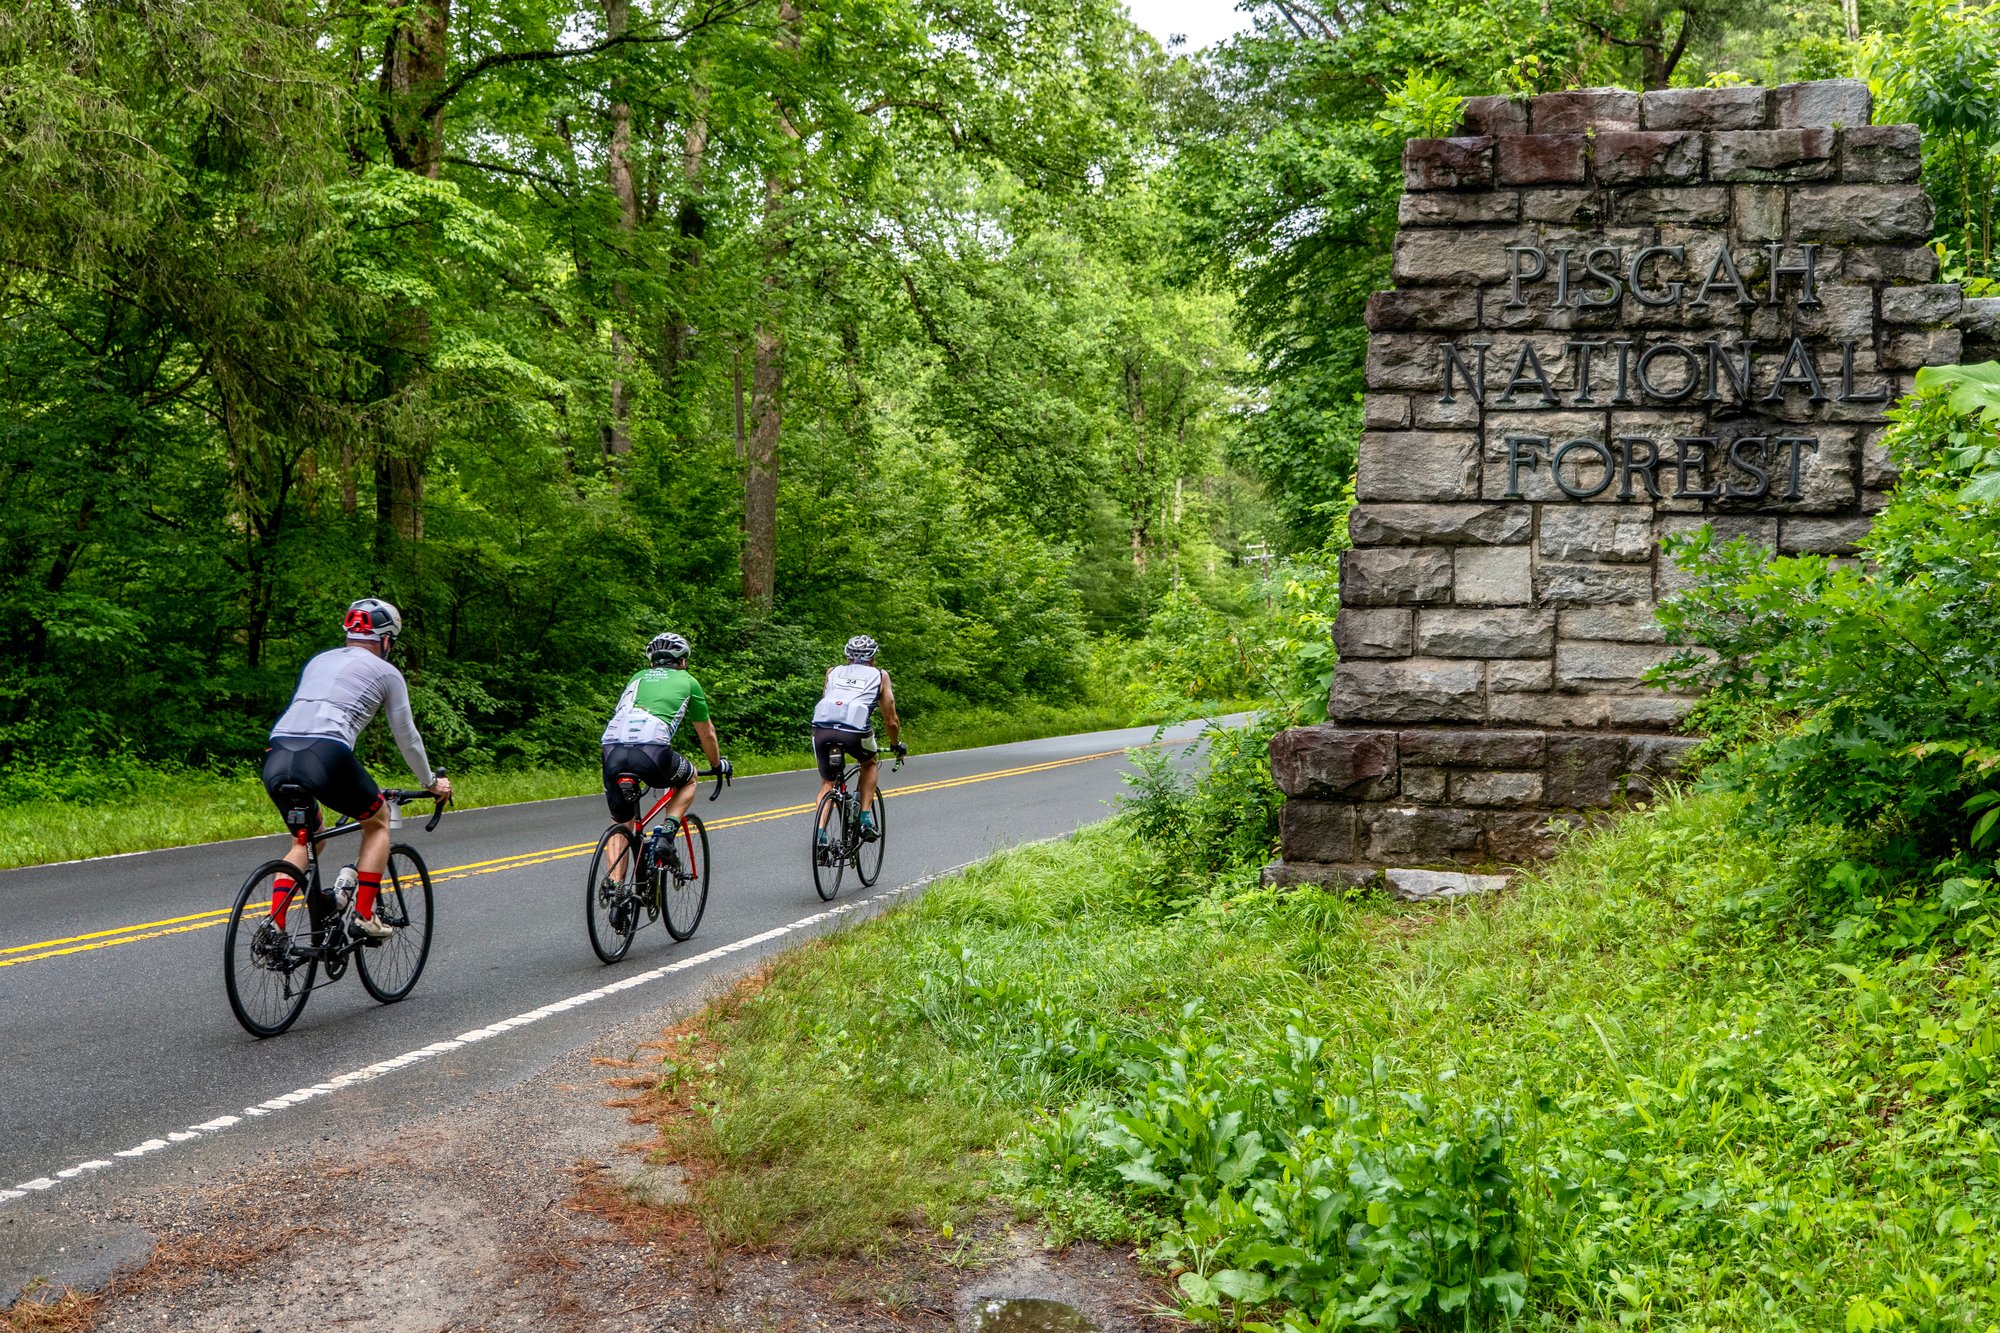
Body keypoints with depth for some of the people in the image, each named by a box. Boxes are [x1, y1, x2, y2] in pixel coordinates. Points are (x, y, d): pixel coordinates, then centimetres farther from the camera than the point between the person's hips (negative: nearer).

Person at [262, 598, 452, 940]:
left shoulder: (319, 661, 30)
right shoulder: (386, 672, 14)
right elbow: (406, 736, 21)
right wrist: (432, 782, 37)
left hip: (275, 758, 6)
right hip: (324, 758, -6)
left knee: (305, 841, 28)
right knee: (378, 820, 22)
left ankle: (274, 925, 11)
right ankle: (364, 917, 13)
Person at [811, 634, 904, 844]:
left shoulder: (833, 672, 28)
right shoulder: (880, 676, 22)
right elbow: (891, 721, 23)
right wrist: (896, 745, 41)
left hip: (822, 729, 2)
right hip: (854, 732, -2)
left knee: (827, 782, 22)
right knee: (869, 764, 30)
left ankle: (820, 832, 4)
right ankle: (866, 819, 19)